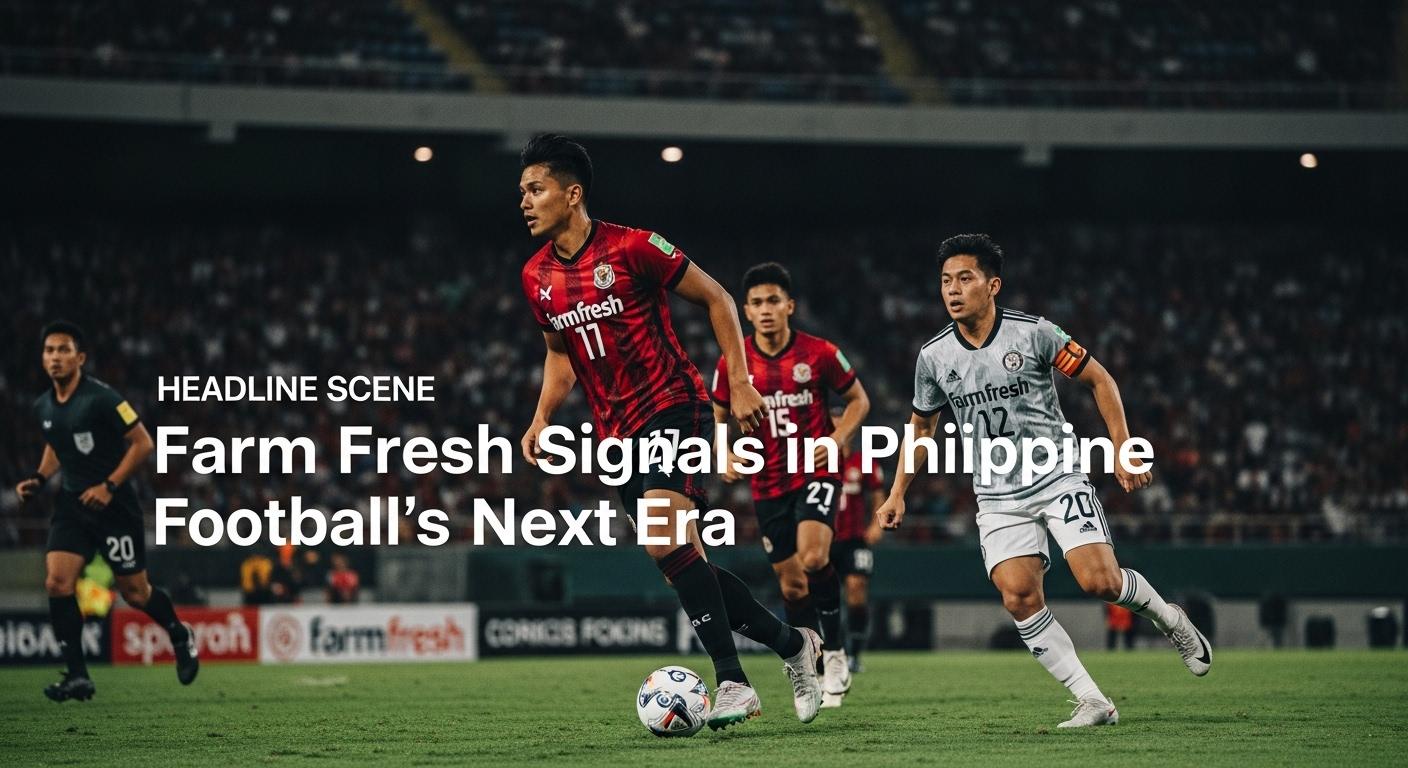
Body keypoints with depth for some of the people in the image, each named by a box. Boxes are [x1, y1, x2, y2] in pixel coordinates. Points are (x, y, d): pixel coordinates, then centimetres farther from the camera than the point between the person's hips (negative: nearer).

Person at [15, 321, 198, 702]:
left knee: (134, 592, 4)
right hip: (71, 503, 5)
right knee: (57, 581, -13)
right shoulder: (43, 407, 4)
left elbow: (142, 442, -13)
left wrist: (109, 486, -19)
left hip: (113, 504, -5)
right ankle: (77, 676, -9)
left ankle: (180, 637, 35)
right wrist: (39, 479, 6)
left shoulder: (101, 399, -17)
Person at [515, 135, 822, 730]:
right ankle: (794, 645, 23)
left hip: (673, 407, -7)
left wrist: (741, 384, -7)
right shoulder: (536, 278, 7)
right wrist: (542, 419, 6)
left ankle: (732, 682, -24)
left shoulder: (632, 249, -11)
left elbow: (716, 299, -2)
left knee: (666, 539, -27)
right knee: (684, 563, 4)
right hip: (618, 434, 7)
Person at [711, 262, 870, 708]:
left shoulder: (819, 354, -7)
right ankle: (816, 673, 23)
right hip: (768, 484, 3)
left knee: (813, 559, -26)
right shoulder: (733, 363, -3)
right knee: (791, 584, 6)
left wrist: (838, 439, -11)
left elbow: (858, 399, 6)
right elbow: (717, 417, 12)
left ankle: (835, 650, -7)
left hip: (816, 474, -3)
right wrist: (725, 454, -6)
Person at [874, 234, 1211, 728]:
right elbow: (921, 425, 17)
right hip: (998, 498, 3)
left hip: (1058, 478, -3)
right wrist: (898, 494, 13)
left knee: (1100, 581, -17)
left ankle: (1169, 619, 16)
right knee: (1019, 596, -16)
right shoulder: (934, 357, 0)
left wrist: (1123, 450, -4)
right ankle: (1092, 701, -8)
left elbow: (1099, 380, 1)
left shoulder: (1034, 334, -9)